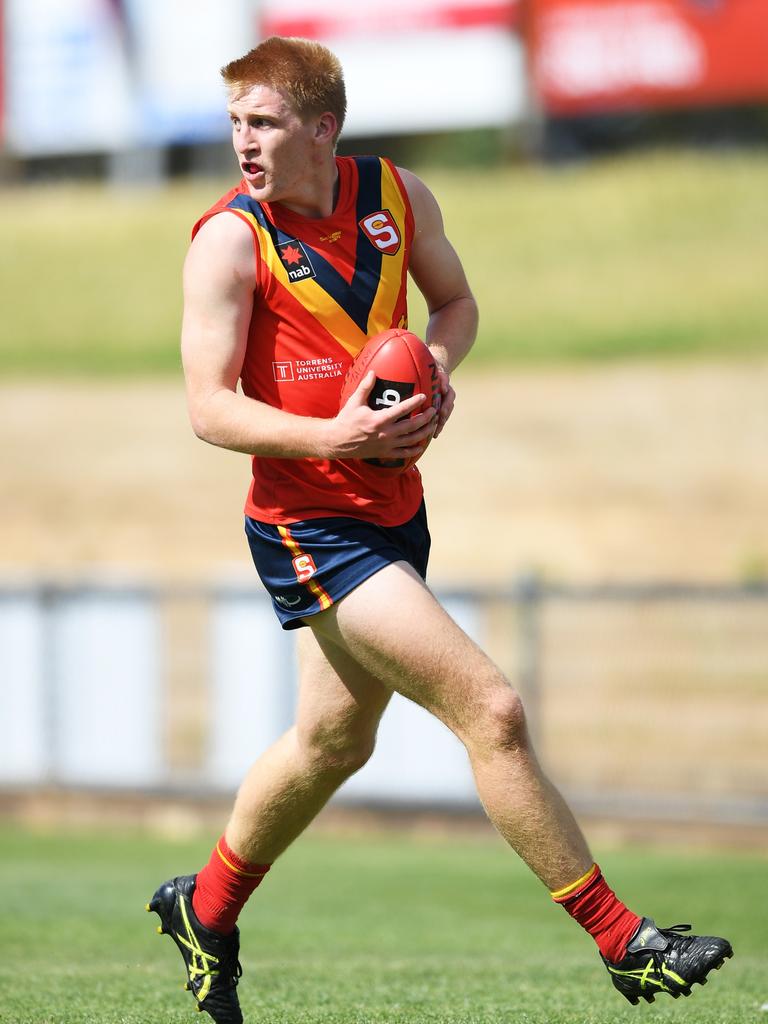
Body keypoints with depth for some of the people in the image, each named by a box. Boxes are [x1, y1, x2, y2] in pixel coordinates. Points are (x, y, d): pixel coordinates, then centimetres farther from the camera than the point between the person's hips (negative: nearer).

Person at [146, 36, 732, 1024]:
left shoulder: (395, 194, 1)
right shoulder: (229, 240, -14)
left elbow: (455, 301, 16)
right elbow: (210, 406, -16)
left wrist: (437, 364, -6)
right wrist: (329, 438, -30)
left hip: (393, 506, 7)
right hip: (309, 525, -7)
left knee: (334, 739, 22)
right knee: (490, 709, -14)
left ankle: (206, 908, 45)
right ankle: (622, 942, -8)